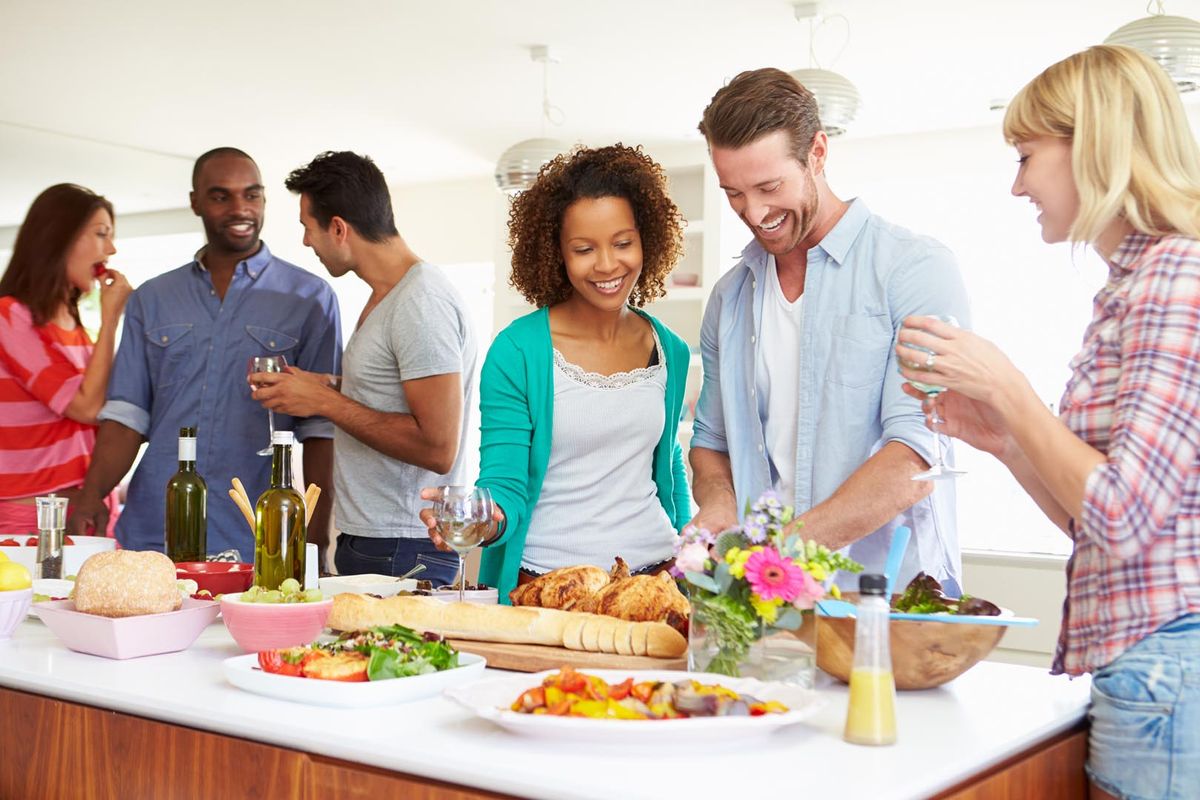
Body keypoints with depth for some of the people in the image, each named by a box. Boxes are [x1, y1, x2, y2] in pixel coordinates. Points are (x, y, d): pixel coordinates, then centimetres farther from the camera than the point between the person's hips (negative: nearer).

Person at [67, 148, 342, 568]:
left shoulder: (310, 297, 2)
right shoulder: (151, 299, 13)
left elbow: (320, 427, -2)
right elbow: (127, 414, 9)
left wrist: (316, 536, -9)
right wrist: (91, 496, -7)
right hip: (149, 533, 3)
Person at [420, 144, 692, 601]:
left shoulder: (670, 352, 6)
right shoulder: (518, 352, -8)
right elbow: (506, 486, -8)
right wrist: (487, 520, -29)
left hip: (655, 574, 3)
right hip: (545, 586, -3)